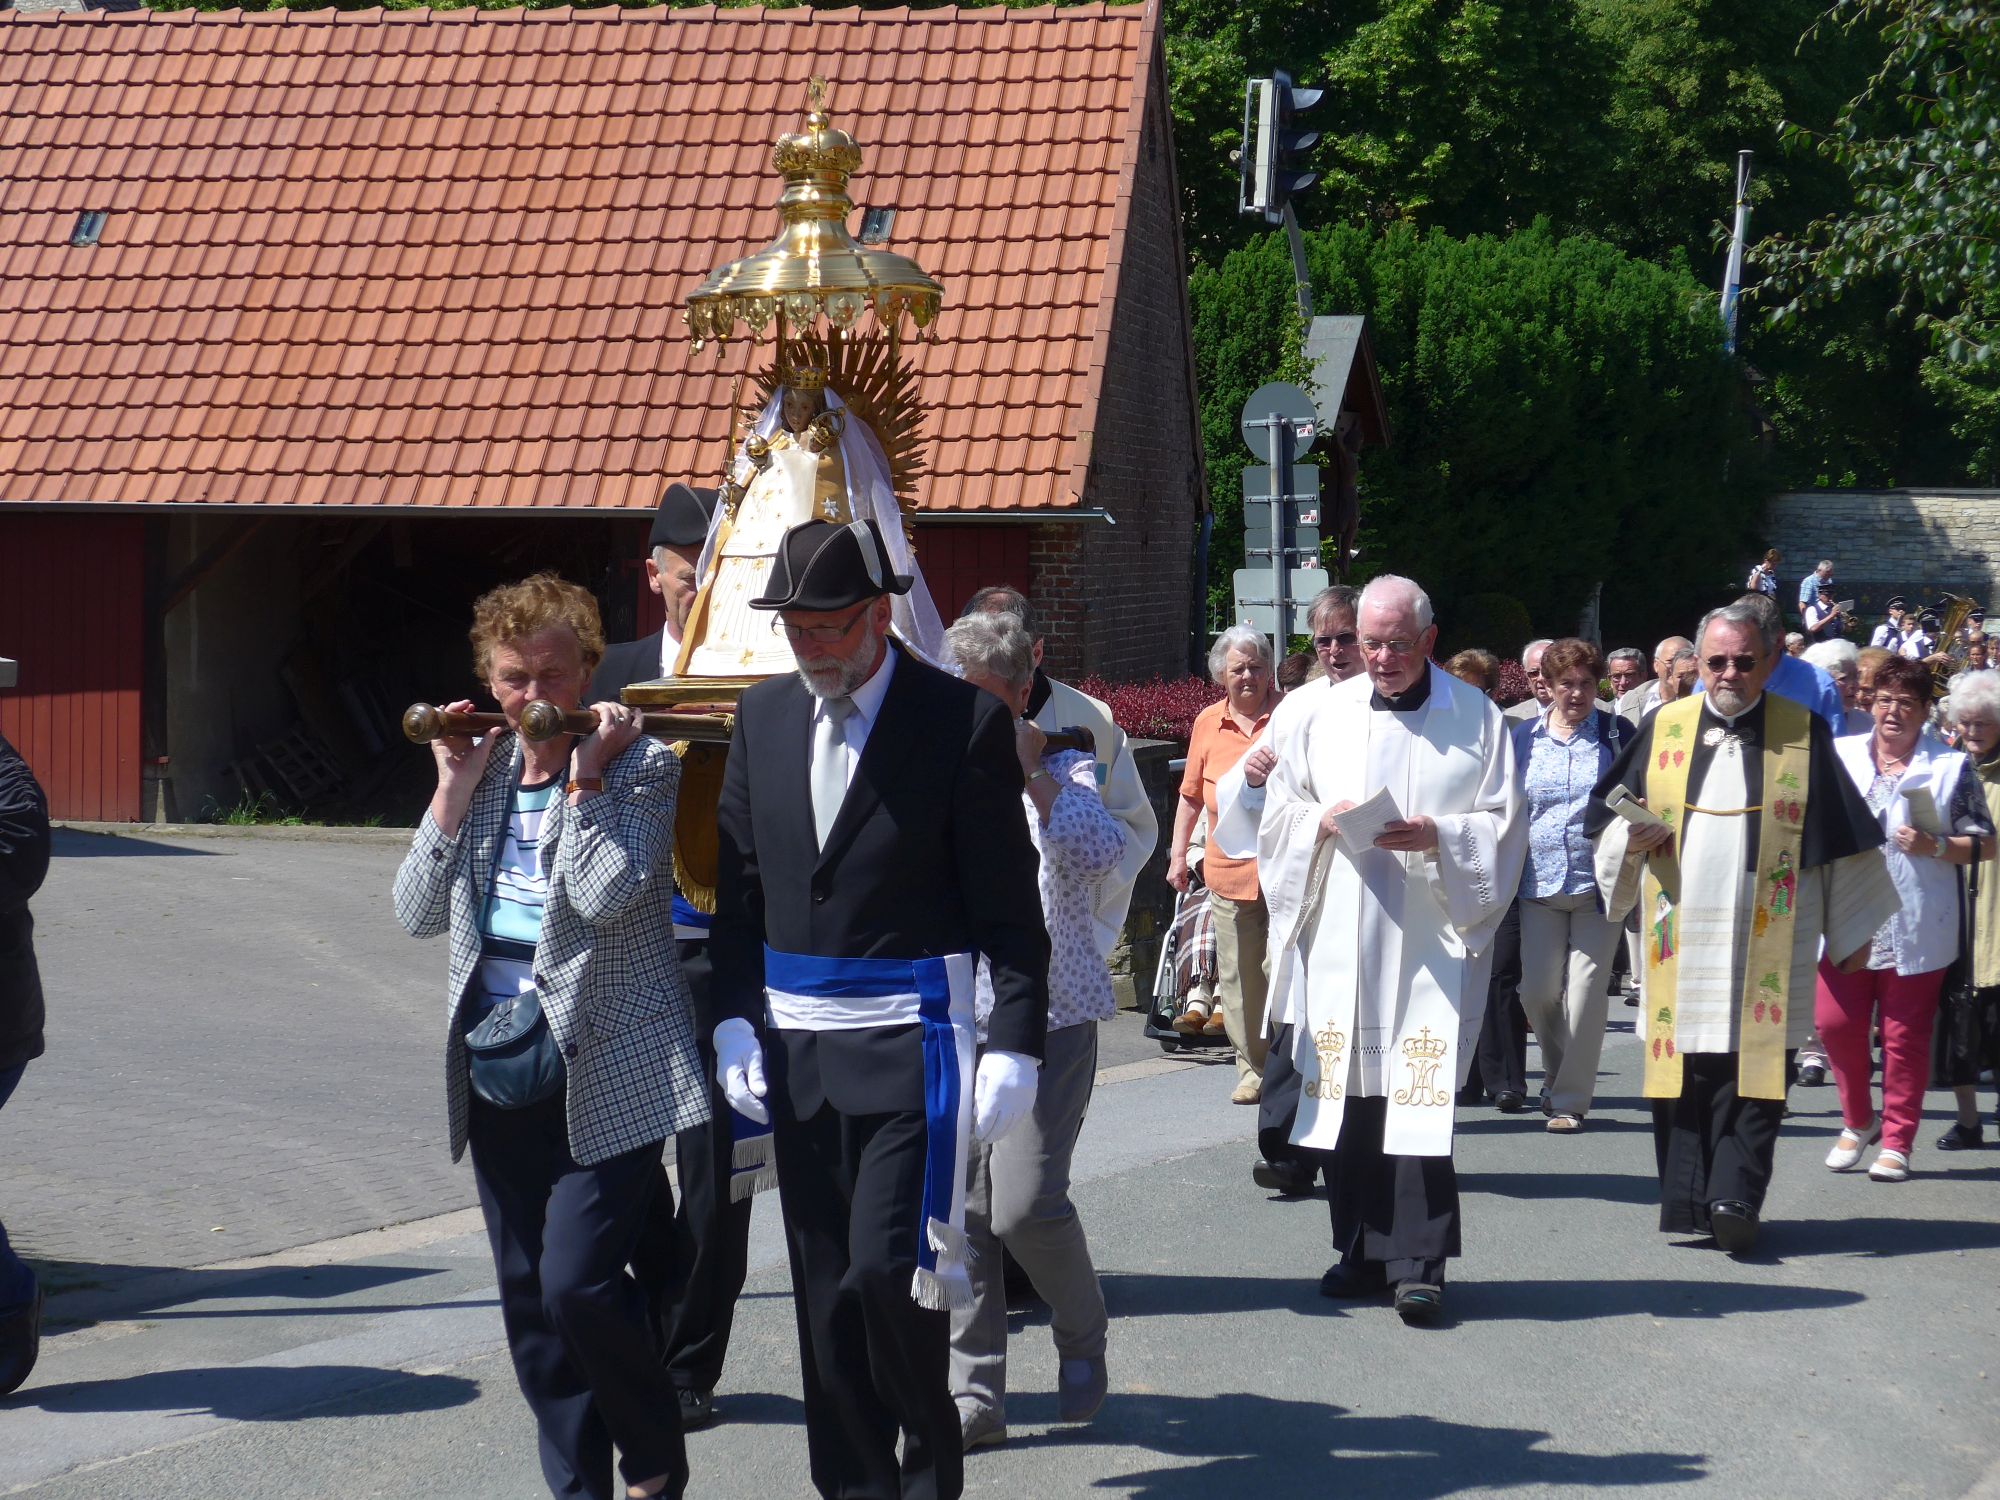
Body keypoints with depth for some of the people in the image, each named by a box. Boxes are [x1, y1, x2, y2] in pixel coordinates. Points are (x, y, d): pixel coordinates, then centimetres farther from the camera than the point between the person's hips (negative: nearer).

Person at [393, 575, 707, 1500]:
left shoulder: (638, 766, -6)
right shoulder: (482, 770, 10)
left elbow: (605, 896, -20)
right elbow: (418, 913, 5)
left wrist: (586, 773, -16)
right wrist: (455, 791, -3)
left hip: (605, 1068, -6)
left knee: (578, 1282, -13)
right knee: (528, 1296, 8)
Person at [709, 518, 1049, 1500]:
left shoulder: (964, 720, -8)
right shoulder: (763, 717, 8)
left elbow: (1009, 904, -8)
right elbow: (739, 886, 13)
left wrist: (1013, 1043, -13)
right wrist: (735, 1017, 4)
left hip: (910, 1039, -5)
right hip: (793, 1042, 5)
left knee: (889, 1269, -11)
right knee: (826, 1288, 10)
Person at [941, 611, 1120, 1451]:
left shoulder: (1061, 774, 2)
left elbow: (1101, 852, -17)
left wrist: (1030, 773, -21)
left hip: (1050, 1013, -3)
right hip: (956, 1020, 4)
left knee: (1026, 1205, -13)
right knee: (961, 1209, 0)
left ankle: (1082, 1340, 15)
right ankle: (976, 1391, 9)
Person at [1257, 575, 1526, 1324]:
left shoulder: (1476, 718, 4)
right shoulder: (1324, 715, 12)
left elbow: (1504, 825, 2)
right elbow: (1278, 811, 13)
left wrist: (1439, 836, -15)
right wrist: (1323, 822, -7)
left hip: (1431, 941, -3)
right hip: (1340, 941, 3)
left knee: (1420, 1100, -9)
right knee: (1348, 1094, 4)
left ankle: (1418, 1262, -6)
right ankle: (1363, 1251, 15)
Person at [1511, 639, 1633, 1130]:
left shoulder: (1616, 734, 2)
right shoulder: (1524, 738, 8)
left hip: (1598, 884, -2)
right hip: (1539, 883, 2)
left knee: (1584, 991, -3)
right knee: (1538, 989, 1)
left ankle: (1570, 1098, 6)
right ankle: (1560, 1076, 25)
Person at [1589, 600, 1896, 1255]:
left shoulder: (1805, 733, 4)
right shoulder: (1664, 728, 8)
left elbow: (1842, 839, 7)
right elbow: (1607, 815, 15)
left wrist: (1853, 930, 7)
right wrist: (1632, 837, -7)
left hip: (1765, 939, -2)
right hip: (1680, 935, 2)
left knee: (1753, 1068, -7)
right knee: (1684, 1068, 1)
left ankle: (1735, 1198, -9)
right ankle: (1689, 1203, 6)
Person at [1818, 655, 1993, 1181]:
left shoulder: (1951, 766, 1)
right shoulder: (1840, 756, 8)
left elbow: (1984, 843, 0)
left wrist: (1935, 847, -16)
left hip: (1914, 931, -2)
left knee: (1906, 1036, 2)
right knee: (1836, 1023, 0)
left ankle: (1897, 1143, 12)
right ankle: (1859, 1122, 22)